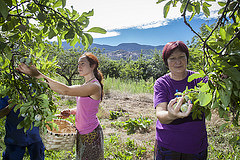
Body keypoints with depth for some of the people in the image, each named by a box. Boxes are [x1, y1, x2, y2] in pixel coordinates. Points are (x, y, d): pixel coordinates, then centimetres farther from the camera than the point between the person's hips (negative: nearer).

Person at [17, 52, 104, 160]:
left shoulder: (94, 86, -23)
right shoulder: (86, 85, 8)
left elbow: (66, 90, -32)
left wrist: (39, 75, -34)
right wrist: (71, 111, -1)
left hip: (91, 134, -9)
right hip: (82, 133, 9)